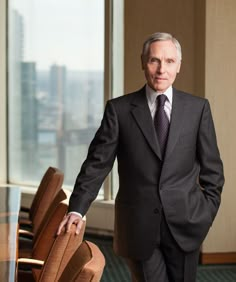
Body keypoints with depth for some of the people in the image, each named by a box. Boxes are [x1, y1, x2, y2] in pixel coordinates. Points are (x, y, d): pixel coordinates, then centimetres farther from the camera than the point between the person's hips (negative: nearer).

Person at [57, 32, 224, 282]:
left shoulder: (198, 108, 4)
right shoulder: (119, 109, 0)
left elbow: (212, 167, 8)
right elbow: (97, 163, -2)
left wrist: (207, 212, 1)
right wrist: (77, 210, -10)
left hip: (184, 223, 2)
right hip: (139, 225, -1)